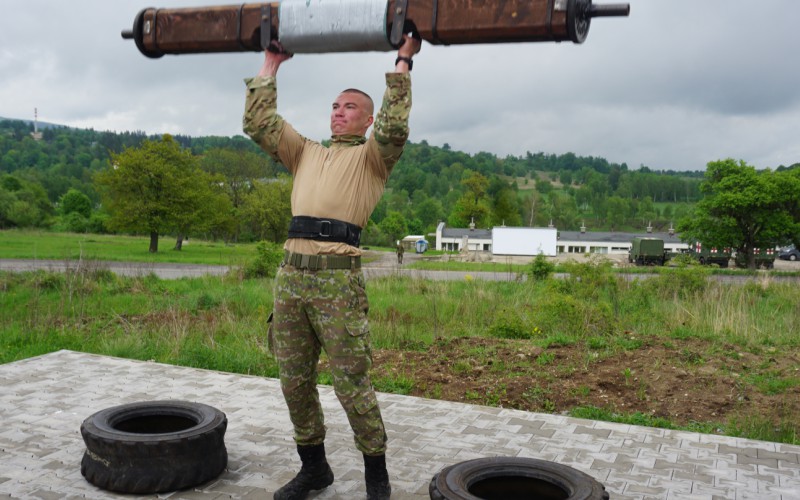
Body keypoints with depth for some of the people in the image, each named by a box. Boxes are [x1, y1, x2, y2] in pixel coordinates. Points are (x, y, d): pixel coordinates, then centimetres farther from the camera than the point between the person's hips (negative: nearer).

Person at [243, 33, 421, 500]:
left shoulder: (371, 157, 9)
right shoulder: (306, 152, 24)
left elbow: (394, 128, -12)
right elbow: (259, 122, 19)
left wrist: (402, 64, -4)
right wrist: (271, 64, 23)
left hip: (338, 275, -6)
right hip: (292, 272, 6)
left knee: (352, 383, -2)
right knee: (295, 380, 11)